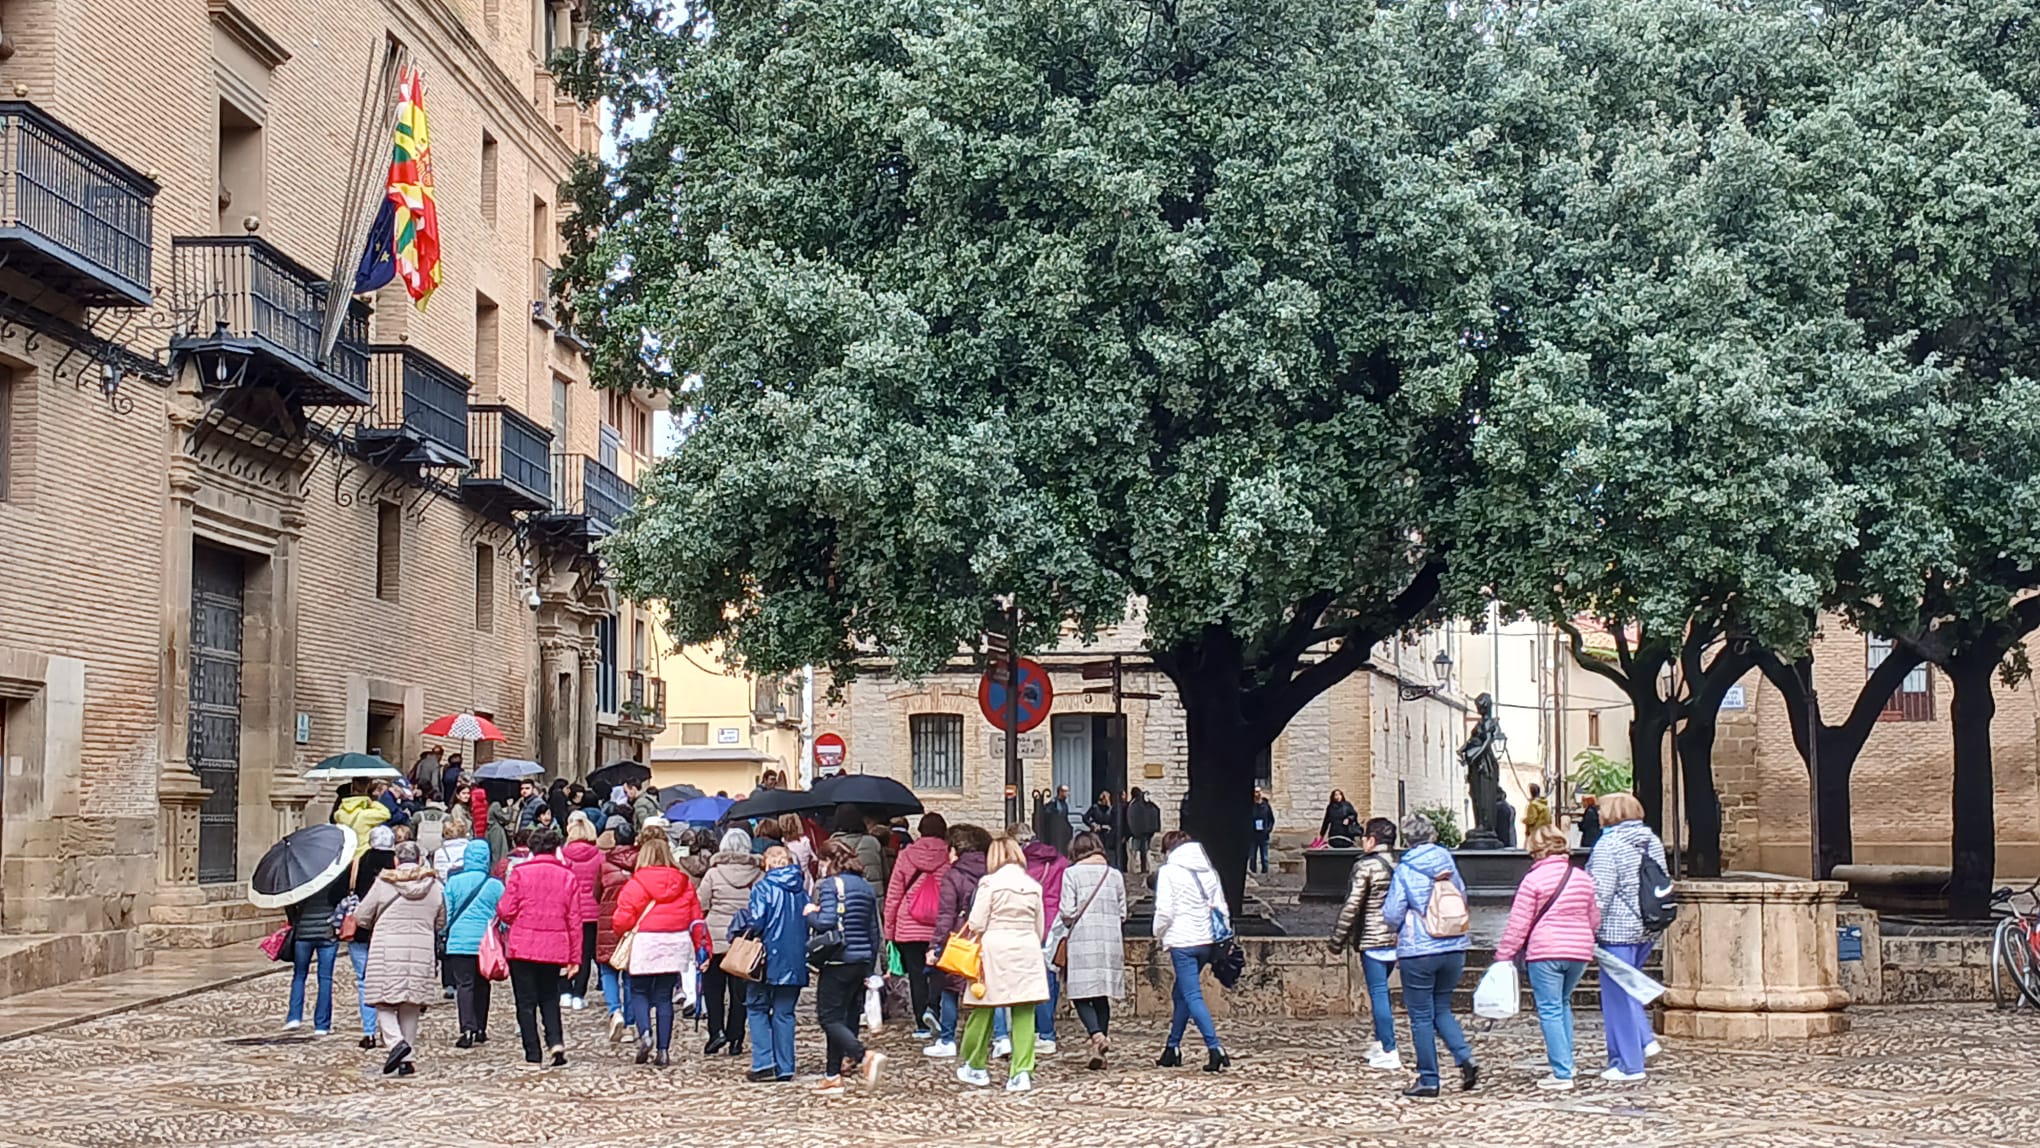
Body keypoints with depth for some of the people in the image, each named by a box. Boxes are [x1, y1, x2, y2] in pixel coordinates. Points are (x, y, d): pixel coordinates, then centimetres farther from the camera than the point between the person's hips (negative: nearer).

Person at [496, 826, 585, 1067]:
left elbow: (506, 911, -6)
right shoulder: (568, 877, 3)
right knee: (549, 997, 18)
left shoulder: (519, 873, -5)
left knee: (526, 1002, 5)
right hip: (554, 948, 2)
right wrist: (575, 956, 9)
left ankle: (533, 1056, 4)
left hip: (522, 947, -2)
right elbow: (574, 920, 4)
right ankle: (555, 1041, -3)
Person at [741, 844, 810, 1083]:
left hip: (769, 958, -4)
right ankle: (784, 1068, 7)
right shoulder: (802, 889, 8)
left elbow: (756, 922, -16)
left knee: (757, 1007, 9)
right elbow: (811, 922, 11)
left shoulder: (764, 887, -8)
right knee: (784, 1013, 10)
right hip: (796, 962, 4)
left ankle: (763, 1063, -3)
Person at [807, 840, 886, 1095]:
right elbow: (874, 931, 16)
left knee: (829, 1017, -3)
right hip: (862, 960, 7)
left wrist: (810, 914, -3)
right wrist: (872, 970, 22)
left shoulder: (830, 884, -10)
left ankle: (865, 1056, -23)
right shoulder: (867, 887, 12)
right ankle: (832, 1076, 16)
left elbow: (827, 921, -24)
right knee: (845, 1015, 13)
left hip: (838, 961, -7)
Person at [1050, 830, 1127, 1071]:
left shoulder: (1072, 873, -4)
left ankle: (1096, 1034, -23)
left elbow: (1068, 913, -9)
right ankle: (1102, 1040, 10)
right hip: (1110, 942, 4)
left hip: (1082, 942, -4)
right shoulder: (1115, 875, 8)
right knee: (1102, 995, 11)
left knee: (1081, 994, -2)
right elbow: (1122, 914, 8)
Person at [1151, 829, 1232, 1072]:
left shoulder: (1168, 871, -4)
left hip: (1183, 942, -7)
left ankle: (1215, 1048, -22)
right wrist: (1222, 935, 20)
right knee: (1180, 994, 19)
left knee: (1193, 997, -9)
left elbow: (1164, 911, -10)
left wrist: (1159, 935, 6)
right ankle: (1172, 1048, 25)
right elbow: (1221, 908, 12)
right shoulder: (1207, 871, 13)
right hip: (1207, 941, 7)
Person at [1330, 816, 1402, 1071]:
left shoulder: (1365, 866, -12)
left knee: (1378, 993, -3)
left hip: (1372, 939, -7)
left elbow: (1352, 906, -13)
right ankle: (1380, 1043, 26)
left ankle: (1389, 1053, -5)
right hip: (1397, 939, 7)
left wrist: (1338, 939, -6)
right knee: (1380, 991, 20)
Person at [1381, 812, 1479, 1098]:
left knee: (1421, 1016, 4)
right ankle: (1465, 1056, -3)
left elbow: (1392, 915, -9)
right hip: (1454, 948, 5)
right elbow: (1462, 897, 16)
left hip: (1418, 951, -5)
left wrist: (1400, 929, 13)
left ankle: (1428, 1080, 6)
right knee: (1442, 1009, 18)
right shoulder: (1448, 864, 4)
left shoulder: (1405, 871, -9)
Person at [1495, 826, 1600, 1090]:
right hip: (1580, 950, 6)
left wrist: (1503, 955, 0)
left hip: (1545, 952, -6)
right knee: (1563, 1004, 22)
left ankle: (1562, 1074, -4)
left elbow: (1518, 925, -8)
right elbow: (1594, 920, 18)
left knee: (1550, 1009, -1)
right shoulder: (1583, 878, 9)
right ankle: (1565, 1064, 20)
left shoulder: (1533, 880, -8)